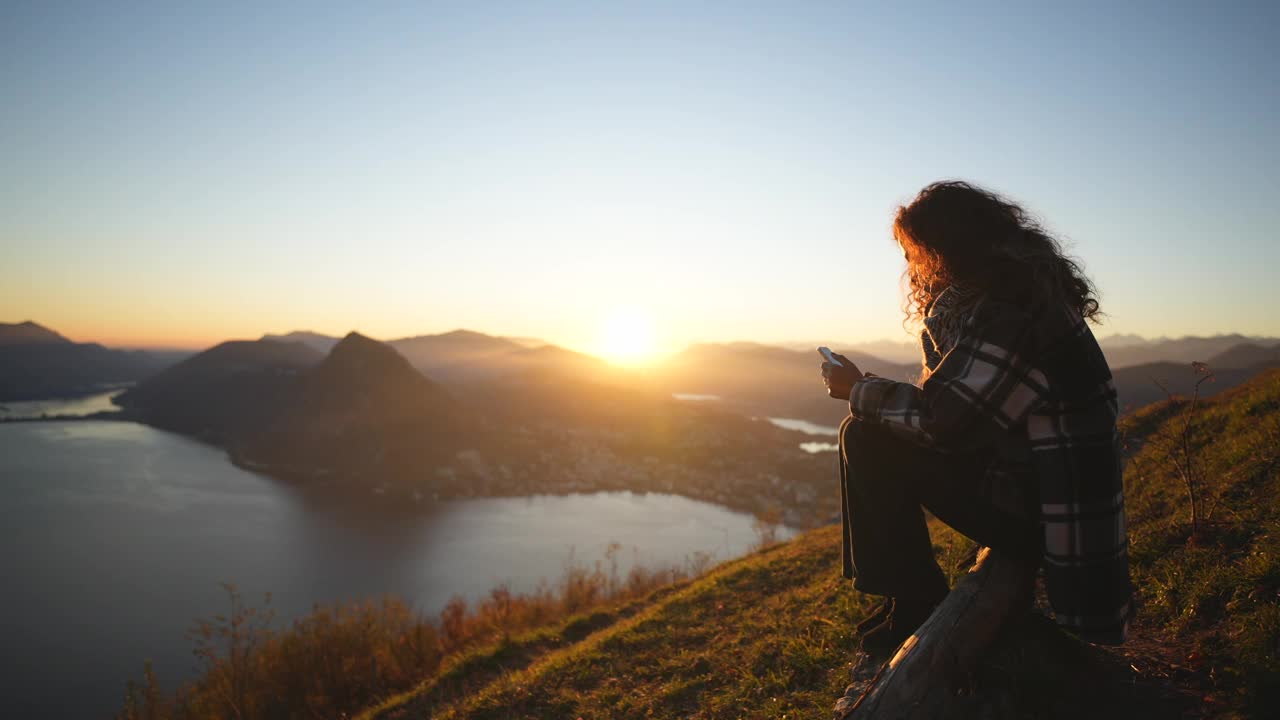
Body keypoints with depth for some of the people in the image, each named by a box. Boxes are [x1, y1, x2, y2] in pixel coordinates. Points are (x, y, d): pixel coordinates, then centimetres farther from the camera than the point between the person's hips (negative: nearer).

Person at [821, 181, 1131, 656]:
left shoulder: (1008, 308, -20)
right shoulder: (1021, 291, 12)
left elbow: (944, 420, -24)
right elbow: (959, 398, 14)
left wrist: (860, 392, -11)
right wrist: (938, 315, 5)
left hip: (1040, 506, -10)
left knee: (867, 441, -16)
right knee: (878, 430, 15)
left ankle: (916, 608, -3)